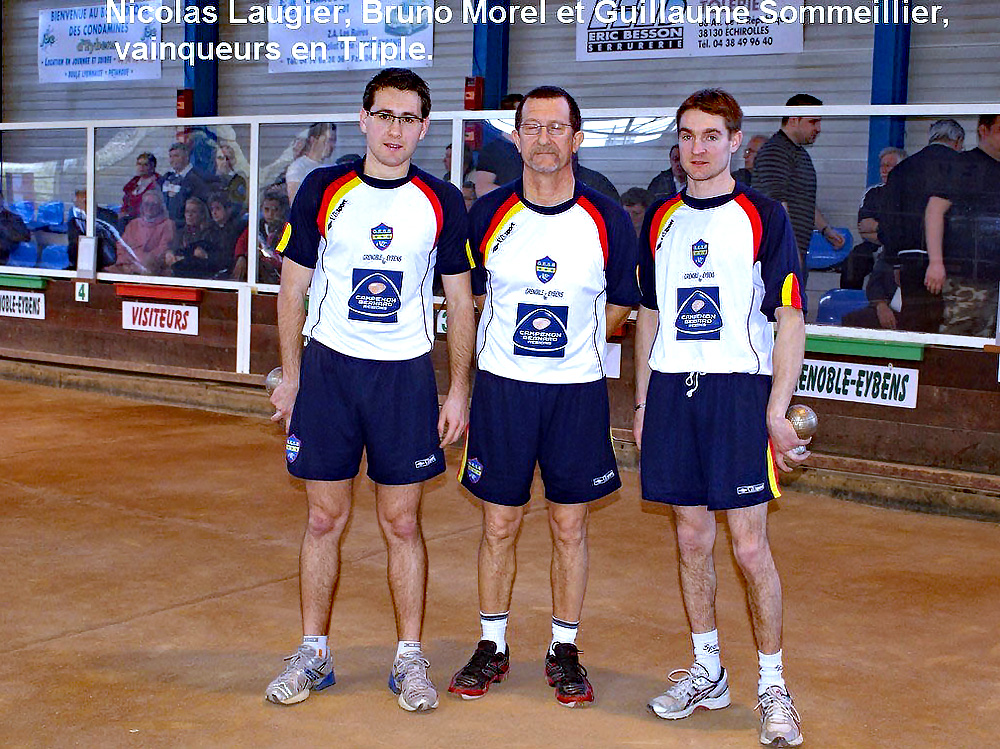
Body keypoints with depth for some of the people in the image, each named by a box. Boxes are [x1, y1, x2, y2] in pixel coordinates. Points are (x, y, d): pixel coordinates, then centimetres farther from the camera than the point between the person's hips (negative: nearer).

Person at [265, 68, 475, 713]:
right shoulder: (323, 190, 1)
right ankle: (313, 654, 20)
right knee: (325, 518, 6)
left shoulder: (442, 202, 2)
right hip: (328, 368, 0)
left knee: (402, 523, 4)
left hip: (407, 375, 0)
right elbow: (294, 288, 6)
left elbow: (460, 302, 6)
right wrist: (290, 376, 3)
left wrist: (458, 391, 2)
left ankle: (410, 658, 17)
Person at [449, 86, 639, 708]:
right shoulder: (488, 215, -1)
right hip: (501, 385, 1)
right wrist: (514, 339, 9)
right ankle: (492, 646, 22)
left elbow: (623, 305, 8)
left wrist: (573, 338, 3)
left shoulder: (608, 220, -3)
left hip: (577, 389, 0)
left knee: (571, 525, 7)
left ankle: (565, 650, 21)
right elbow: (466, 296, 12)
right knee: (499, 524, 7)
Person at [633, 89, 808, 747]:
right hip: (671, 390, 4)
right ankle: (707, 673, 23)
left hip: (739, 390, -4)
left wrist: (778, 408, -11)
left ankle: (773, 686, 9)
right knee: (692, 539, 9)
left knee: (750, 547, -5)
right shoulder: (662, 219, 13)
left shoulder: (764, 216, 0)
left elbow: (790, 319, -3)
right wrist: (643, 401, 14)